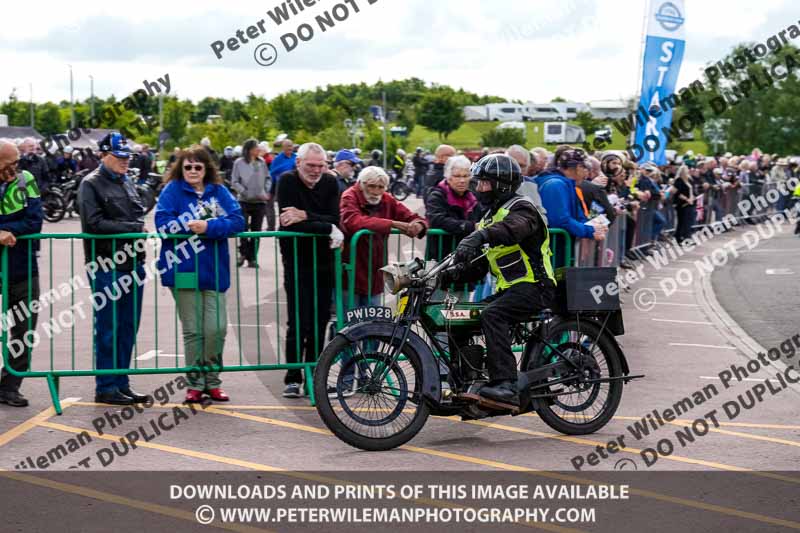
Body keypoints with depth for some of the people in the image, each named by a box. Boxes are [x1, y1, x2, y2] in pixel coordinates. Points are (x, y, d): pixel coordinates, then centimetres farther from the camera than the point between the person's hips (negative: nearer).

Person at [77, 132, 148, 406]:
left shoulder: (126, 183, 18)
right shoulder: (91, 184, -5)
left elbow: (140, 215, 22)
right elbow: (94, 223, -15)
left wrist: (138, 227, 0)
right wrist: (133, 228, -11)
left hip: (132, 262, 7)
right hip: (106, 265, -7)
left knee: (128, 327, 10)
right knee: (108, 329, -3)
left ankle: (121, 383, 18)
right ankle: (105, 388, 4)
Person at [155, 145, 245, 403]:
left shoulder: (219, 191, 9)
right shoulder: (172, 190, 3)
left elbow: (237, 220, -4)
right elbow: (163, 221, -10)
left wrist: (209, 226, -18)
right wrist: (191, 226, -17)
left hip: (214, 270, 2)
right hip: (184, 270, -2)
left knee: (216, 329, -1)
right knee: (193, 331, 2)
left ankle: (211, 381, 16)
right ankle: (195, 383, 14)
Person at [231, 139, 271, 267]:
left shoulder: (261, 162, 5)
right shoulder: (239, 163, -3)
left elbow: (268, 178, 14)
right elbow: (234, 182, -3)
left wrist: (266, 191, 0)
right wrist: (245, 192, -13)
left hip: (260, 201, 3)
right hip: (244, 201, -3)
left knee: (256, 230, 4)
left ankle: (252, 258, 11)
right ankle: (243, 253, 13)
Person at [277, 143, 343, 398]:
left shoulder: (330, 182, 4)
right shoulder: (288, 182, -7)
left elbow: (335, 219, -8)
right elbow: (290, 224, -20)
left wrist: (305, 216, -21)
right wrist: (327, 229, -20)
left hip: (323, 262, 4)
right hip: (296, 263, -4)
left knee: (319, 322, 5)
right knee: (298, 323, -7)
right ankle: (292, 378, 2)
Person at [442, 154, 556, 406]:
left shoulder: (521, 208, -8)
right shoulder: (490, 217, 22)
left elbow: (514, 228, -35)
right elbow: (478, 265, 21)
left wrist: (479, 236, -51)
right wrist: (449, 275, 4)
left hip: (534, 285, -10)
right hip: (509, 288, 10)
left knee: (492, 315, -33)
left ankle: (506, 385, -41)